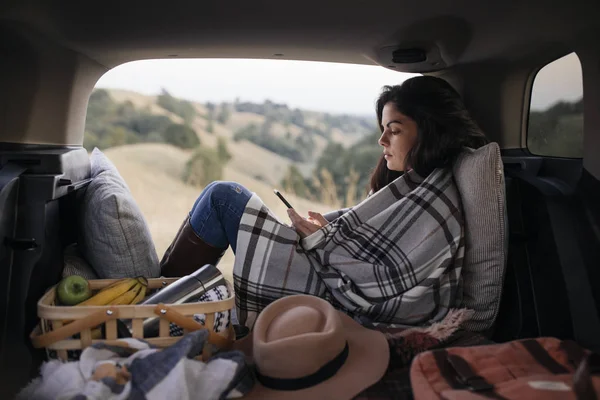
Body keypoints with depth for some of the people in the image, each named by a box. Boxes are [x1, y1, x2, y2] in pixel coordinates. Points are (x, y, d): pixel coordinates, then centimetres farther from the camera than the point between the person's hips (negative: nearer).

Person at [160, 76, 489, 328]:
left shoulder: (433, 203, -19)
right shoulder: (417, 182, 9)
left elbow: (382, 282, -23)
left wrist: (320, 240, -13)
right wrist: (327, 228, -1)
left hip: (335, 303, -10)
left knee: (223, 196, -6)